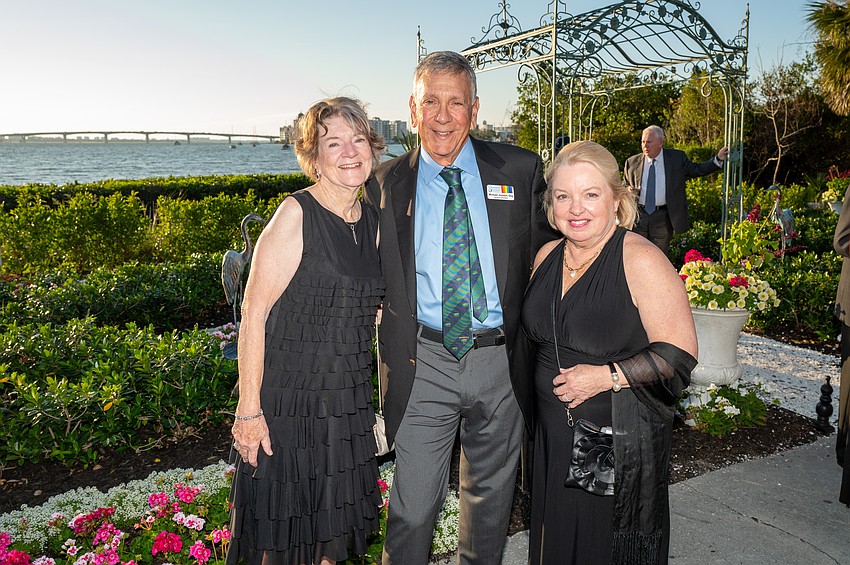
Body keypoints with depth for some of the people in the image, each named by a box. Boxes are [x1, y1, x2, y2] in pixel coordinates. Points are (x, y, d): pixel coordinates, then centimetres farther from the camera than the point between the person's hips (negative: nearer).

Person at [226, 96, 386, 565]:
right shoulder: (296, 214, -14)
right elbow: (254, 312, -17)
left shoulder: (372, 220, 6)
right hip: (290, 397, -6)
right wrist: (249, 410, -18)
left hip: (349, 400, 6)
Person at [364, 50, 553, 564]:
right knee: (414, 502, 4)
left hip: (501, 362, 2)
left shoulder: (521, 170, 0)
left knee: (491, 492, 20)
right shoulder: (387, 184, 1)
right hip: (423, 363, -1)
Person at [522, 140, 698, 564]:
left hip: (621, 439, -5)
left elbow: (679, 354, -18)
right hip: (553, 434, 6)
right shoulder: (547, 255, 3)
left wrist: (607, 376, -24)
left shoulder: (641, 262, -17)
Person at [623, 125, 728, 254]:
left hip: (662, 218, -1)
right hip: (637, 216, 1)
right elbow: (624, 187, 14)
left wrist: (718, 159, -3)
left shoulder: (677, 158, 5)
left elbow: (697, 170, 9)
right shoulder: (632, 162, 6)